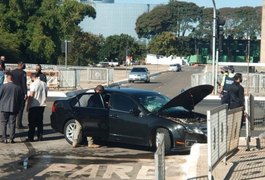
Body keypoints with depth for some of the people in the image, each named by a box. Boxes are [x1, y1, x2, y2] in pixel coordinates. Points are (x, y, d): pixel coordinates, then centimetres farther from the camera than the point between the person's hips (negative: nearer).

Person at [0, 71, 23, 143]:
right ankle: (12, 138, 6)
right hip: (14, 108, 2)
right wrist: (18, 109, 16)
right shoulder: (18, 88, 1)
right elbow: (21, 99, 7)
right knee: (12, 123, 7)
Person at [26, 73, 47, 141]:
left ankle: (31, 137, 3)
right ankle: (40, 136, 11)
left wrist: (28, 106, -11)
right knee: (40, 121, 12)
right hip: (42, 105, 6)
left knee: (32, 122, 2)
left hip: (34, 105, -6)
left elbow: (31, 96, -16)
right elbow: (46, 95, 15)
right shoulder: (44, 84, 7)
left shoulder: (33, 84, -13)